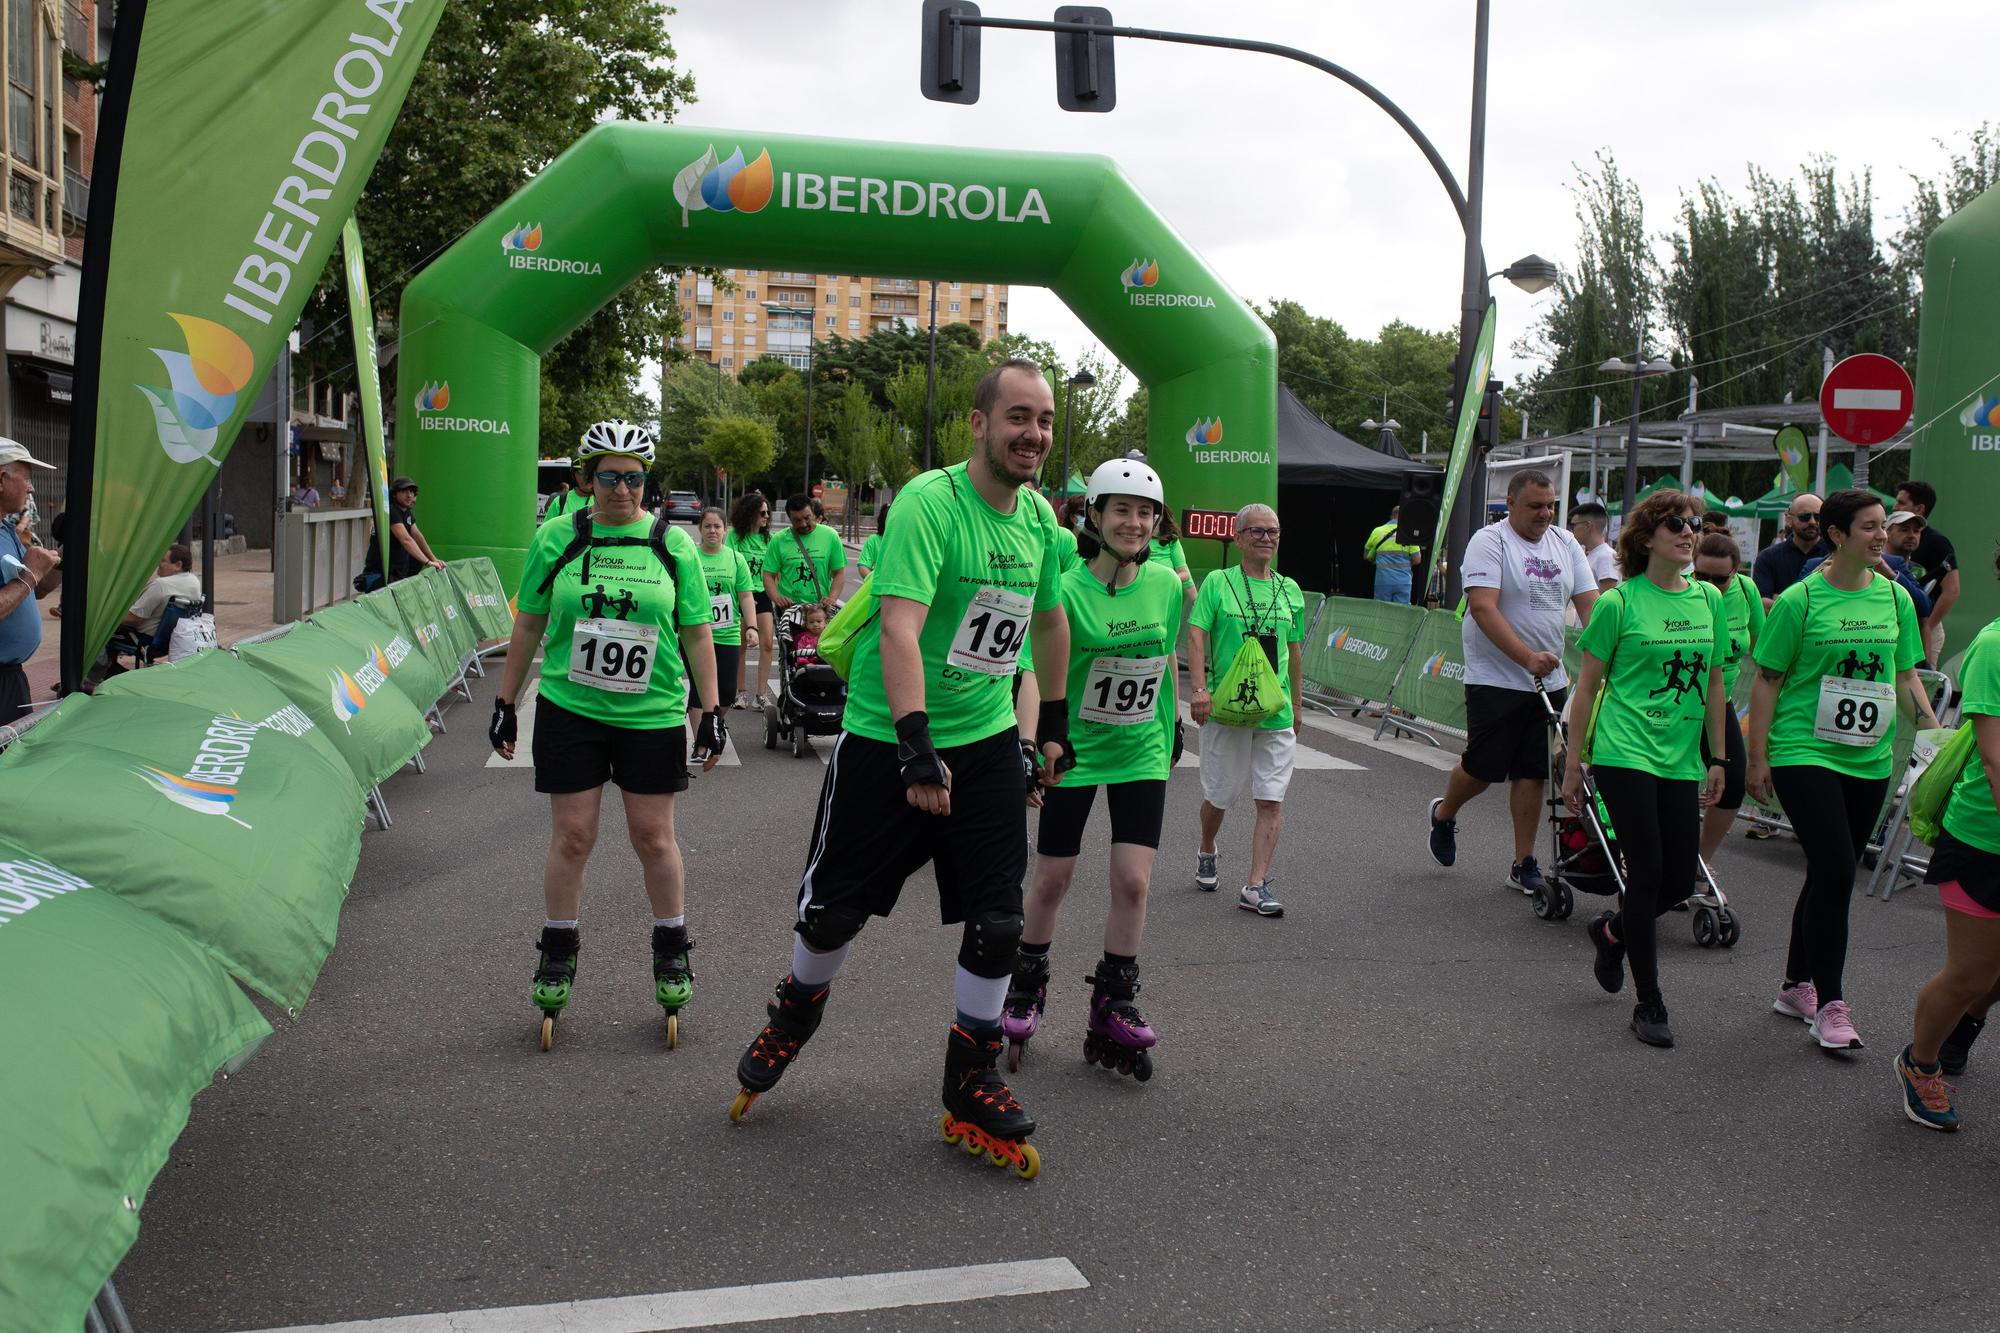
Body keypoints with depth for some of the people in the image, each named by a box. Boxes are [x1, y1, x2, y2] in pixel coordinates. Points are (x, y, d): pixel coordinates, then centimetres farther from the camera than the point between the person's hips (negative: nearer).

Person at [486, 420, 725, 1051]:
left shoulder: (673, 543, 2)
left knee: (653, 837, 3)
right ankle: (558, 951, 21)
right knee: (572, 836, 3)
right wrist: (505, 703, 8)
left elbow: (697, 633, 5)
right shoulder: (557, 538, 2)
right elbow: (528, 626, 9)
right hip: (569, 711, 0)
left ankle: (671, 949, 22)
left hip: (652, 715, 0)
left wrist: (711, 712, 0)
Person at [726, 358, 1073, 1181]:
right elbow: (899, 627, -28)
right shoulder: (929, 502, -18)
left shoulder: (1039, 517, 4)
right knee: (834, 908, 8)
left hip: (988, 743, 5)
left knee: (998, 921, 0)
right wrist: (915, 747, -37)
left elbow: (1049, 620, 20)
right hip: (885, 741, -5)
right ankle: (795, 1012, 40)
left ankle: (971, 1088, 17)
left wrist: (1055, 727, 22)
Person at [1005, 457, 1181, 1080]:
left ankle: (1114, 1008, 13)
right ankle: (1026, 988, 29)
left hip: (1141, 751, 3)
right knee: (1052, 879, 7)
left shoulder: (1166, 583, -4)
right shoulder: (1068, 589, -17)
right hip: (1075, 747, -3)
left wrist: (1173, 721, 17)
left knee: (1133, 881, -3)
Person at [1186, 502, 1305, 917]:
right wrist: (1199, 690, -18)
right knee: (1218, 796, 8)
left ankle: (1256, 885, -1)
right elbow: (1196, 638, -7)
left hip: (1276, 712, 3)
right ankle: (1206, 852, 37)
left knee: (1271, 801, -4)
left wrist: (1295, 705, 19)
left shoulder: (1290, 590, 12)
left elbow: (1295, 652, 18)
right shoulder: (1218, 583, 0)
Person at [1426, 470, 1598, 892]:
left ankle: (1524, 864, 15)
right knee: (1482, 769, 0)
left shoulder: (1565, 544, 9)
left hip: (1550, 681, 5)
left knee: (1533, 773, 7)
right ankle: (1443, 814, 31)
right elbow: (1483, 608, -21)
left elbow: (1589, 604, 7)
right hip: (1496, 680, -5)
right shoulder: (1490, 541, -11)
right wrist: (1527, 657, -29)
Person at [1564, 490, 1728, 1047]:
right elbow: (1587, 687, -2)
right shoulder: (1619, 603, -7)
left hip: (1680, 760, 5)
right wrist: (1572, 766, -2)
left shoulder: (1709, 600, 8)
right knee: (1647, 873, -5)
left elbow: (1714, 684, 15)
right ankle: (1649, 1004, 8)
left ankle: (1612, 931, 36)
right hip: (1625, 753, -5)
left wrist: (1717, 759, 15)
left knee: (1681, 877, 5)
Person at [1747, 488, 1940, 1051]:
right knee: (1835, 872, -13)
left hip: (1868, 759, 5)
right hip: (1804, 753, -5)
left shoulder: (1895, 597, 7)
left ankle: (1796, 985, 27)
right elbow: (1767, 681, -4)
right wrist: (1758, 757, -5)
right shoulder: (1800, 600, -7)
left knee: (1829, 875, 11)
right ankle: (1829, 1005, -4)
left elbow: (1906, 674, 16)